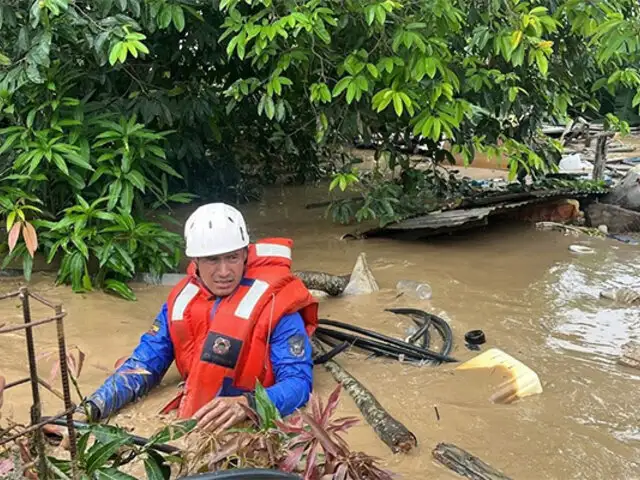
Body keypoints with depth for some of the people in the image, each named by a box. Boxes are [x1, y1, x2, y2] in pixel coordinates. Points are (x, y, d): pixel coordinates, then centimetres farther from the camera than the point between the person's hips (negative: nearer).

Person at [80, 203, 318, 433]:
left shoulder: (274, 302, -11)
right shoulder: (181, 300, 5)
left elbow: (298, 381, -16)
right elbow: (144, 364, 9)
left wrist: (246, 405, -34)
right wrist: (93, 406, -8)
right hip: (193, 423, 4)